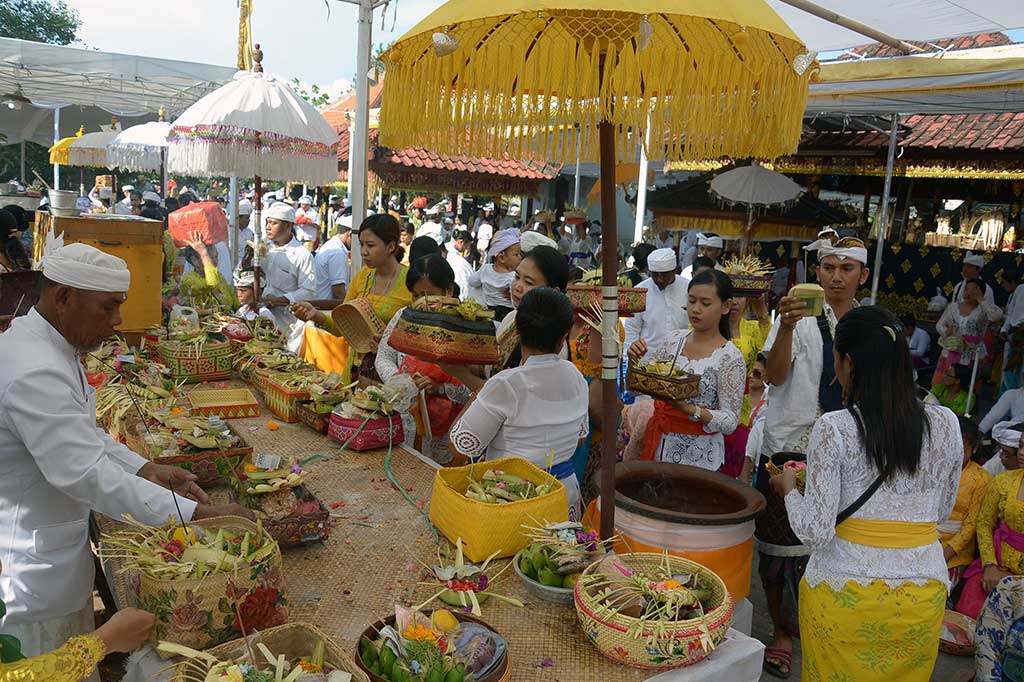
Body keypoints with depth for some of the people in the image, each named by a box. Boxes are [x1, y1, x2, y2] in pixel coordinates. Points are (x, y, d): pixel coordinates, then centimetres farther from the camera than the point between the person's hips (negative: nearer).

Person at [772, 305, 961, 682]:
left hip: (845, 591, -4)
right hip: (924, 591, 4)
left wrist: (789, 488, 1)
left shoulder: (833, 429, -17)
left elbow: (815, 532, -16)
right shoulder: (946, 424, -4)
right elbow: (942, 512, 10)